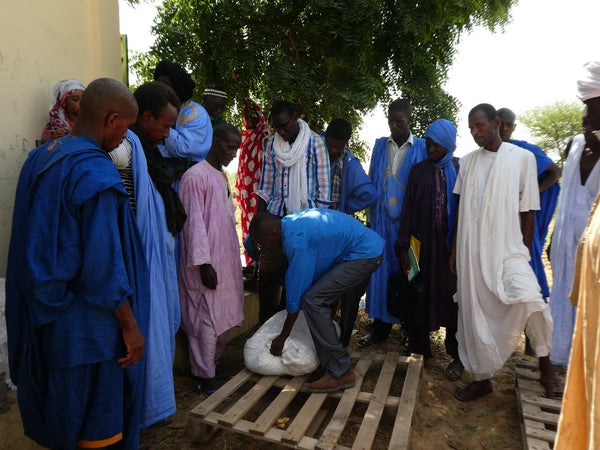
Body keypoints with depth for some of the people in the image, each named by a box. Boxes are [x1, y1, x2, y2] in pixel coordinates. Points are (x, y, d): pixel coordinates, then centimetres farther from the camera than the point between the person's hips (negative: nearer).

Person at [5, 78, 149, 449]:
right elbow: (104, 265, -24)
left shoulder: (39, 158, 3)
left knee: (57, 410, 25)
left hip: (44, 316, 8)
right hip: (88, 325, -8)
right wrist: (130, 324, -14)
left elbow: (38, 239, 11)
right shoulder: (96, 174, -23)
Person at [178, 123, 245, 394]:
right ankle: (207, 378, 11)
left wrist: (233, 260, 18)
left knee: (223, 318, 14)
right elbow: (194, 223, -16)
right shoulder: (196, 176, -11)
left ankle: (212, 367, 29)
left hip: (226, 261, 9)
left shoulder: (222, 176, 16)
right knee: (207, 320, -2)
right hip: (209, 263, -9)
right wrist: (203, 263, -19)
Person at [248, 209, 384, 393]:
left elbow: (296, 292, -17)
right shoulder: (292, 221, 7)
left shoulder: (296, 240, -22)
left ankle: (341, 372, -8)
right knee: (320, 297, 13)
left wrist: (282, 338, -5)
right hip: (369, 248, 10)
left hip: (365, 254, -10)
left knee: (312, 299, -15)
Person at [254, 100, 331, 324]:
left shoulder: (314, 142, -2)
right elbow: (266, 183, 11)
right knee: (267, 270, 3)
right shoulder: (272, 144, 10)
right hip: (276, 215, 3)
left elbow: (323, 185, -3)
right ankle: (265, 324, 19)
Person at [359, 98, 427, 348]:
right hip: (382, 218, 2)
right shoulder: (380, 145, 10)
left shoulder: (421, 148, 2)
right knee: (381, 269, 4)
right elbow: (371, 181, 11)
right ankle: (380, 325, 15)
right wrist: (371, 215, 6)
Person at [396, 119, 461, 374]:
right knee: (421, 295, 5)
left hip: (452, 245, -1)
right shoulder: (419, 171, 6)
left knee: (452, 297, 4)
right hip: (423, 244, 1)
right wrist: (403, 247, 1)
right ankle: (419, 347, 19)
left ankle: (457, 356, 15)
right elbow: (408, 209, 5)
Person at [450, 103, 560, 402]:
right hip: (472, 252, 4)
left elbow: (528, 210, 2)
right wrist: (454, 250, 10)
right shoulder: (468, 162, 11)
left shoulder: (522, 157, 2)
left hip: (508, 248, -3)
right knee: (475, 315, 6)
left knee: (529, 298, -25)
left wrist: (525, 252, -1)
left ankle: (545, 367, 1)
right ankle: (482, 378, 23)